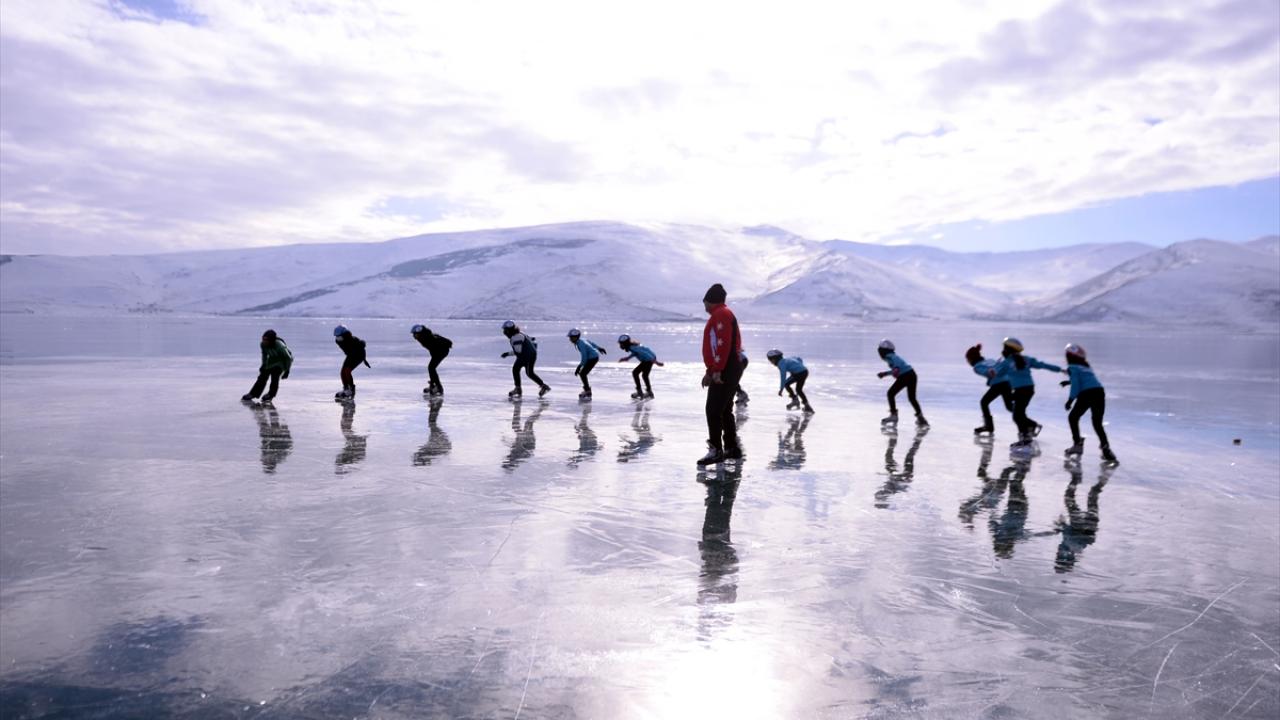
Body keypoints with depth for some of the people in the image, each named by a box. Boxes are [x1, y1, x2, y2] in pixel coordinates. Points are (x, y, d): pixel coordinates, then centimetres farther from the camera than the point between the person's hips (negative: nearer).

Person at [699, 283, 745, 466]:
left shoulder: (721, 314, -10)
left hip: (725, 371, -11)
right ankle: (732, 448, 20)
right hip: (729, 370, 11)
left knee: (713, 410, -11)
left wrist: (717, 371, -23)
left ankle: (716, 450, -10)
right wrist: (710, 372, 24)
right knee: (724, 410, 14)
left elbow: (724, 343, -21)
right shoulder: (720, 315, 23)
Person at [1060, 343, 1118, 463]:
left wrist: (1070, 400, -5)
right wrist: (1069, 381, 48)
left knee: (1073, 418, 15)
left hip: (1086, 394, -6)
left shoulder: (1073, 367, 1)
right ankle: (1106, 448, -3)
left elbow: (1075, 385, -8)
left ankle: (1077, 444, 11)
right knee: (1097, 423, 10)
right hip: (1099, 392, 6)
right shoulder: (1086, 366, 22)